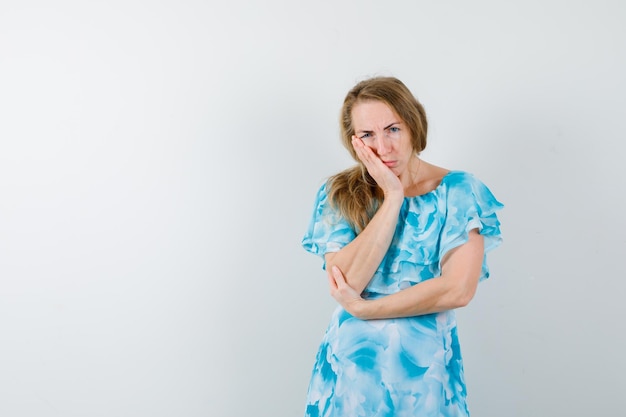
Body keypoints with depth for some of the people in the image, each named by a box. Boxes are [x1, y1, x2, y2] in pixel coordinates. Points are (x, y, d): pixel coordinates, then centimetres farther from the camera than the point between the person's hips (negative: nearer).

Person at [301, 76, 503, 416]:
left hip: (424, 367, -1)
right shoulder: (338, 195, -2)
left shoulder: (458, 191, -6)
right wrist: (392, 197, -17)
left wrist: (361, 308, -13)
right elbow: (348, 282, -15)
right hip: (350, 365, 1)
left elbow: (458, 289, -16)